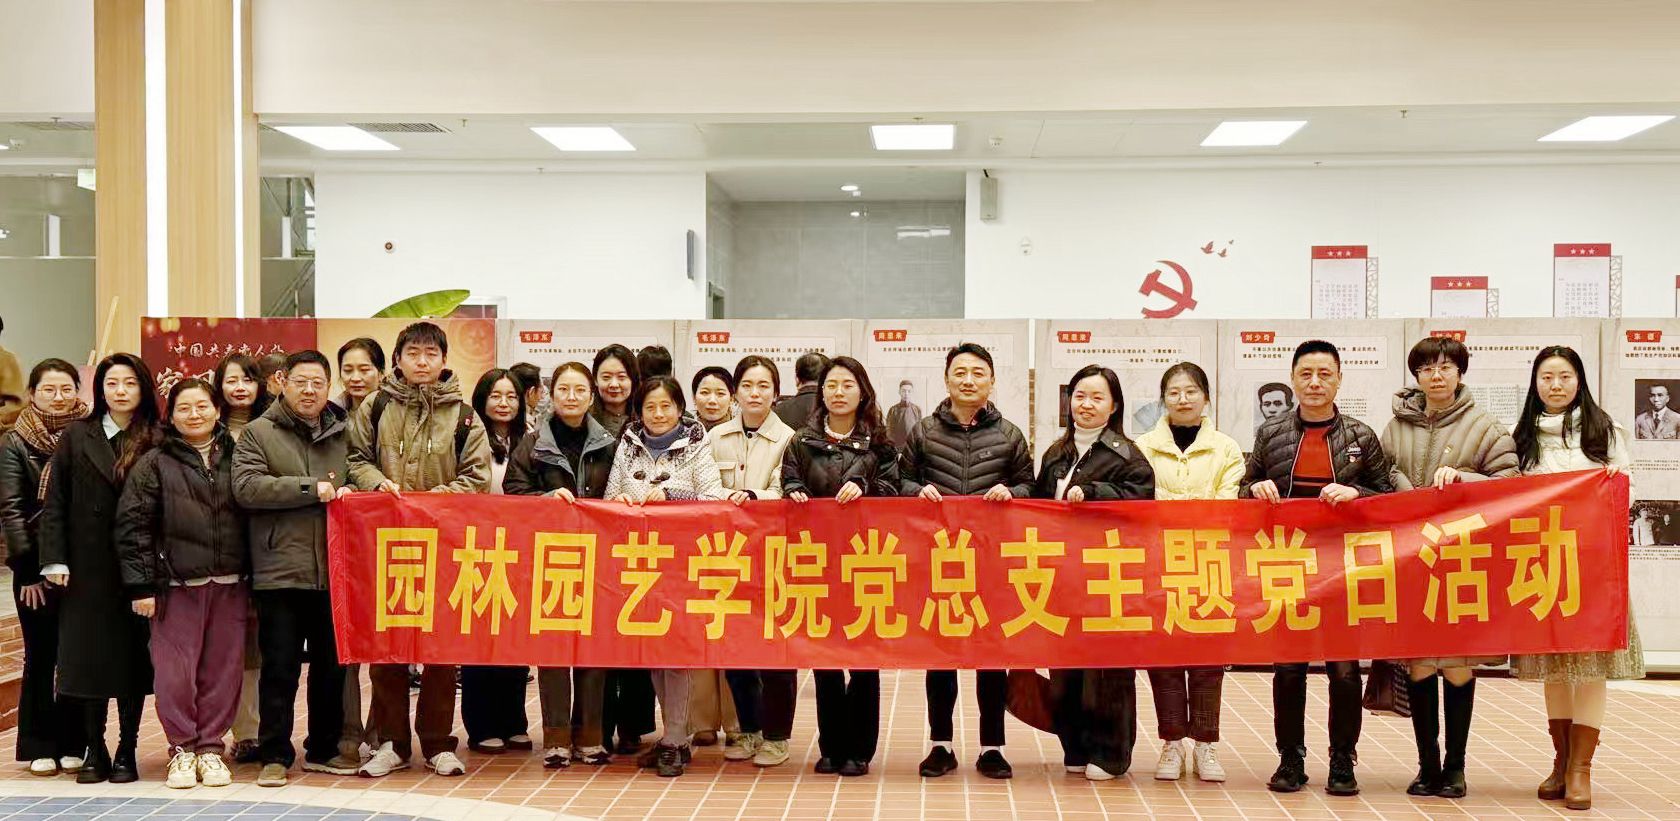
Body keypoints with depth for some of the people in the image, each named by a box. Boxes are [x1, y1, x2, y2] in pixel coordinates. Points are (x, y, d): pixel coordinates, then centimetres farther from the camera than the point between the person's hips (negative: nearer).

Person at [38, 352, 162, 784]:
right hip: (88, 568, 2)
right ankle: (94, 751, 16)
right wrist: (55, 559, -4)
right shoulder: (78, 436, 6)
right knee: (88, 657, 5)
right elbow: (55, 502, 5)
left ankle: (127, 752, 13)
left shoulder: (157, 441, 0)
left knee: (132, 657, 3)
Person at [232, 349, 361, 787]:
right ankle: (275, 755, 11)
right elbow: (246, 487, -13)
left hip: (334, 571, 4)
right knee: (279, 668, 1)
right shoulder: (258, 433, 1)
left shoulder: (342, 434, 13)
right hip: (280, 571, -4)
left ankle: (324, 749, 24)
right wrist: (313, 489, -15)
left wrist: (349, 490, 0)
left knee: (332, 665, 12)